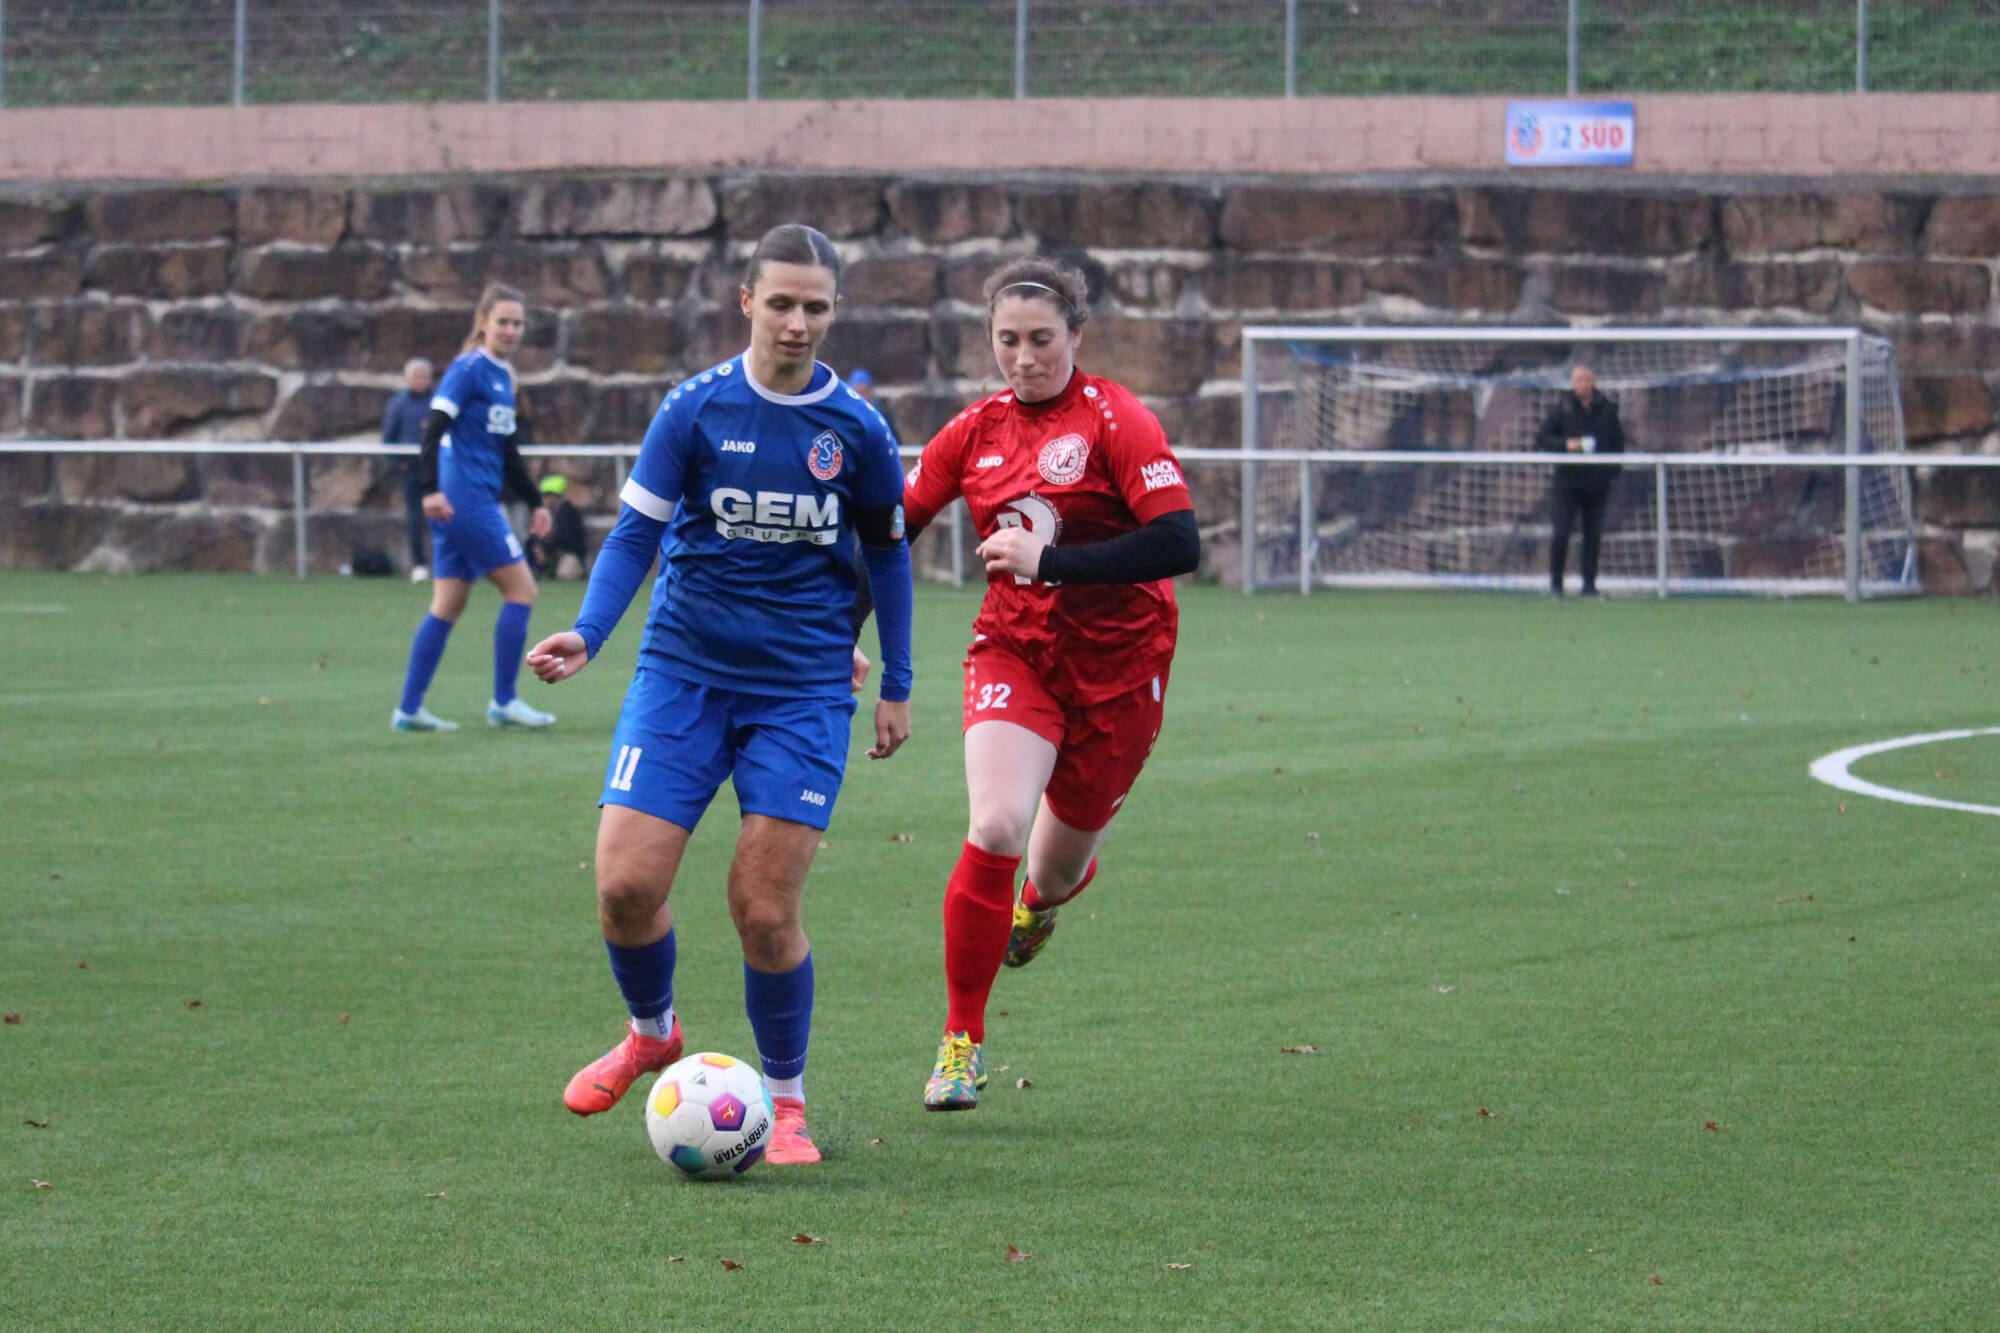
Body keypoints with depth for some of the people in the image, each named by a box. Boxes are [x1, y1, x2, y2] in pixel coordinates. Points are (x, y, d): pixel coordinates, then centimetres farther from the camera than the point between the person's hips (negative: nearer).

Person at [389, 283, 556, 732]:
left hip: (478, 501, 9)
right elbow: (434, 425, -19)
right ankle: (504, 702, 0)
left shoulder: (503, 376, 17)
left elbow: (507, 452, 26)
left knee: (449, 605, 8)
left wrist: (534, 502, 25)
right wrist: (431, 488, -29)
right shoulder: (470, 369, -10)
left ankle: (409, 708, 9)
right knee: (521, 587, -5)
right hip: (466, 499, -9)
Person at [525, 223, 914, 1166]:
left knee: (764, 907, -8)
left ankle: (785, 1099, 14)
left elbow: (885, 551, 13)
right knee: (625, 884, -9)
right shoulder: (697, 409, -5)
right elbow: (637, 533, -2)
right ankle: (651, 1033, 22)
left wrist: (897, 685, 15)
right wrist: (587, 633, -18)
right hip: (684, 671, 0)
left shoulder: (856, 430, -1)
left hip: (803, 689, 0)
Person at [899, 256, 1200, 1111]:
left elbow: (1179, 544, -22)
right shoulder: (976, 432, 2)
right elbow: (892, 526, 12)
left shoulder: (1116, 421, -13)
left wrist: (1048, 559, -25)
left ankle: (1042, 900, 53)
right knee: (995, 828, -22)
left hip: (1117, 667, -2)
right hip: (1013, 650, 2)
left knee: (1057, 864, 10)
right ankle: (961, 1040, -9)